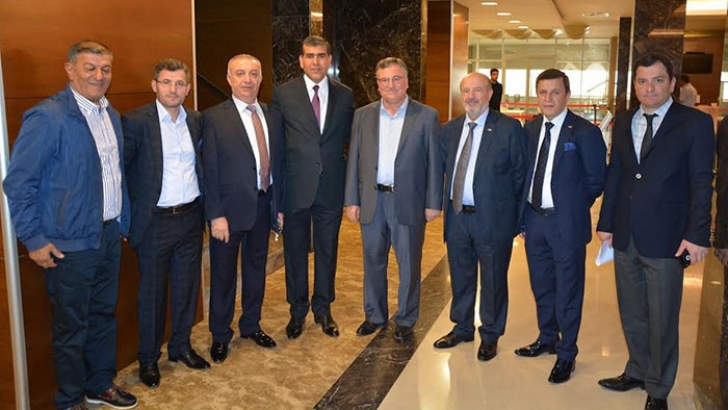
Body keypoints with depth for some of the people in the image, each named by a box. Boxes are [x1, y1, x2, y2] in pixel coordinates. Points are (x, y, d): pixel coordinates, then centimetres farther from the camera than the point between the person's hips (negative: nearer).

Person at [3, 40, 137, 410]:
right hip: (70, 244, -7)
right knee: (71, 327, 8)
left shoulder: (112, 116, 9)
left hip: (110, 235, 7)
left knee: (103, 315, 19)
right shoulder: (47, 117, -15)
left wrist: (124, 221, 15)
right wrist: (34, 239, -13)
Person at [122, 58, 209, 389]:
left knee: (186, 287, 15)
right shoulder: (136, 121, -10)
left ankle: (181, 346, 33)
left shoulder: (196, 121, 6)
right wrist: (130, 212, -9)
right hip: (155, 222, -4)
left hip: (191, 218, 5)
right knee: (152, 291, 8)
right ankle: (148, 358, 24)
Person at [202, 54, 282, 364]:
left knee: (256, 268, 17)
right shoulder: (214, 117, -9)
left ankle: (251, 325, 36)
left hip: (263, 205, 5)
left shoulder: (269, 115, 6)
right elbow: (210, 170, -11)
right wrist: (216, 215, -15)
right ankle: (220, 336, 26)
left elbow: (275, 163, 8)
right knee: (223, 274, 8)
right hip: (230, 209, -5)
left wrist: (278, 205, 6)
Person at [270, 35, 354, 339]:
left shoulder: (344, 95, 4)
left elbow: (349, 138, 10)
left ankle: (323, 308, 31)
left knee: (327, 251, 13)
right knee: (295, 251, 11)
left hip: (331, 187, 2)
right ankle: (297, 311, 28)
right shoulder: (283, 94, -2)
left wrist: (350, 182, 2)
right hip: (296, 186, -1)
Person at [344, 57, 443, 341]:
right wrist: (352, 200, 2)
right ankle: (374, 315, 30)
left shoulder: (427, 116, -3)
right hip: (372, 200, 3)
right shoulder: (363, 115, 5)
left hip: (409, 202, -3)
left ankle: (405, 320, 24)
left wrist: (433, 203, -6)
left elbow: (434, 162, -3)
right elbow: (354, 160, 6)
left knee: (409, 264, 7)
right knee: (373, 261, 13)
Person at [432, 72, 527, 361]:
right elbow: (444, 168, 10)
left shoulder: (509, 128, -8)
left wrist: (516, 214, -7)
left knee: (493, 279, 10)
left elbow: (520, 174, -6)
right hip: (457, 216, 5)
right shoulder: (450, 129, 7)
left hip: (492, 218, -4)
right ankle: (462, 327, 38)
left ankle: (490, 335, 29)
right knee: (460, 276, 18)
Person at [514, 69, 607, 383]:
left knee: (568, 290, 6)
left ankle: (566, 354, 22)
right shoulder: (530, 128, 6)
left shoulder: (585, 132, -11)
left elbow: (596, 180, -7)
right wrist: (524, 211, 4)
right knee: (541, 286, 19)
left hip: (566, 223, -5)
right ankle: (547, 339, 39)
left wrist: (573, 206, 0)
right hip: (534, 219, 6)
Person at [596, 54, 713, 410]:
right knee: (631, 313, 17)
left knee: (662, 319, 7)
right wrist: (605, 223, 9)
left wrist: (696, 235, -13)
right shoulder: (624, 122, 9)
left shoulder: (695, 123, -5)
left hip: (665, 239, -4)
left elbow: (701, 183, -8)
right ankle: (637, 371, 36)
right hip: (625, 236, 5)